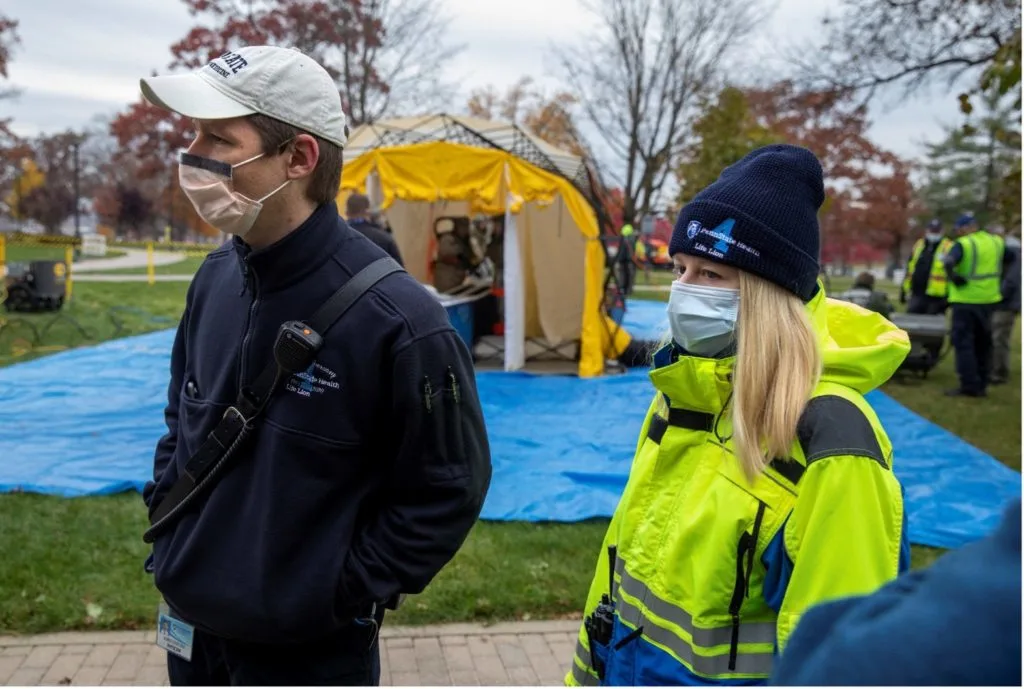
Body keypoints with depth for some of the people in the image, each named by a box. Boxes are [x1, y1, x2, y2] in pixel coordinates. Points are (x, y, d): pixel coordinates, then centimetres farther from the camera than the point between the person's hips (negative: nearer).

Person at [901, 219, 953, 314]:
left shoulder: (948, 248, -3)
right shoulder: (918, 245, 13)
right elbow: (909, 269, 19)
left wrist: (948, 295, -12)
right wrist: (904, 290, 17)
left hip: (936, 298, -5)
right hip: (917, 295, 5)